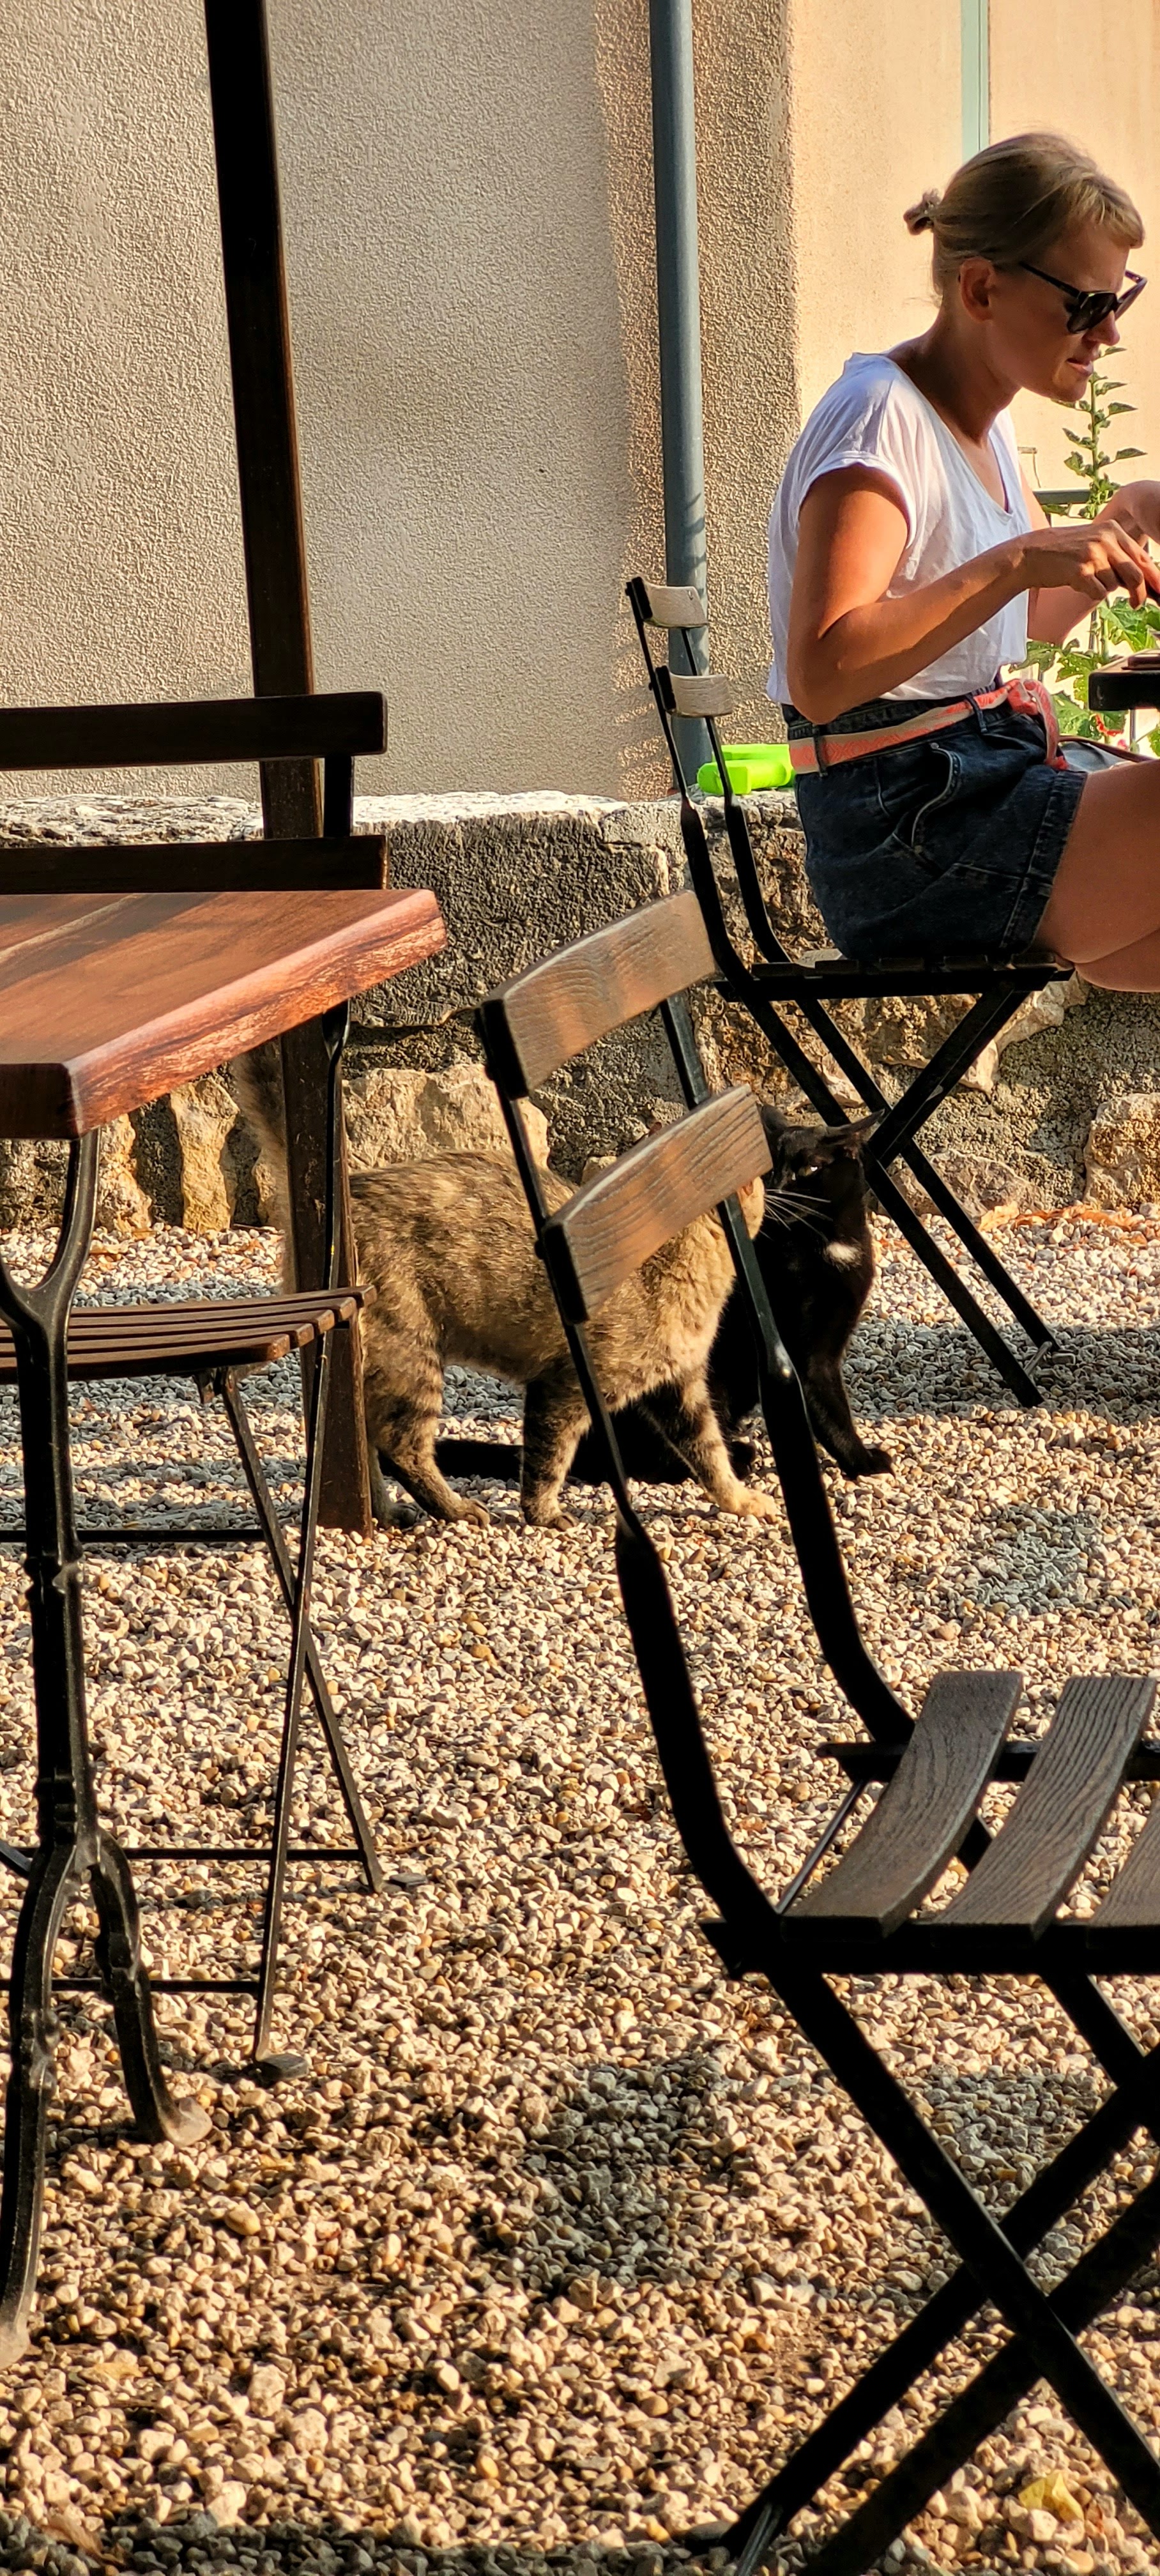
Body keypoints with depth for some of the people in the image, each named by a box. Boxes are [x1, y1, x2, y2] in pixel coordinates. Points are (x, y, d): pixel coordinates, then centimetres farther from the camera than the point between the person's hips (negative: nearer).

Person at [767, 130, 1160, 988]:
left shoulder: (980, 417, 13)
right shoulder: (880, 419, -14)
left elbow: (1041, 618, 26)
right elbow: (821, 677, -26)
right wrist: (1017, 560, -29)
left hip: (992, 771, 9)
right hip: (904, 840, -9)